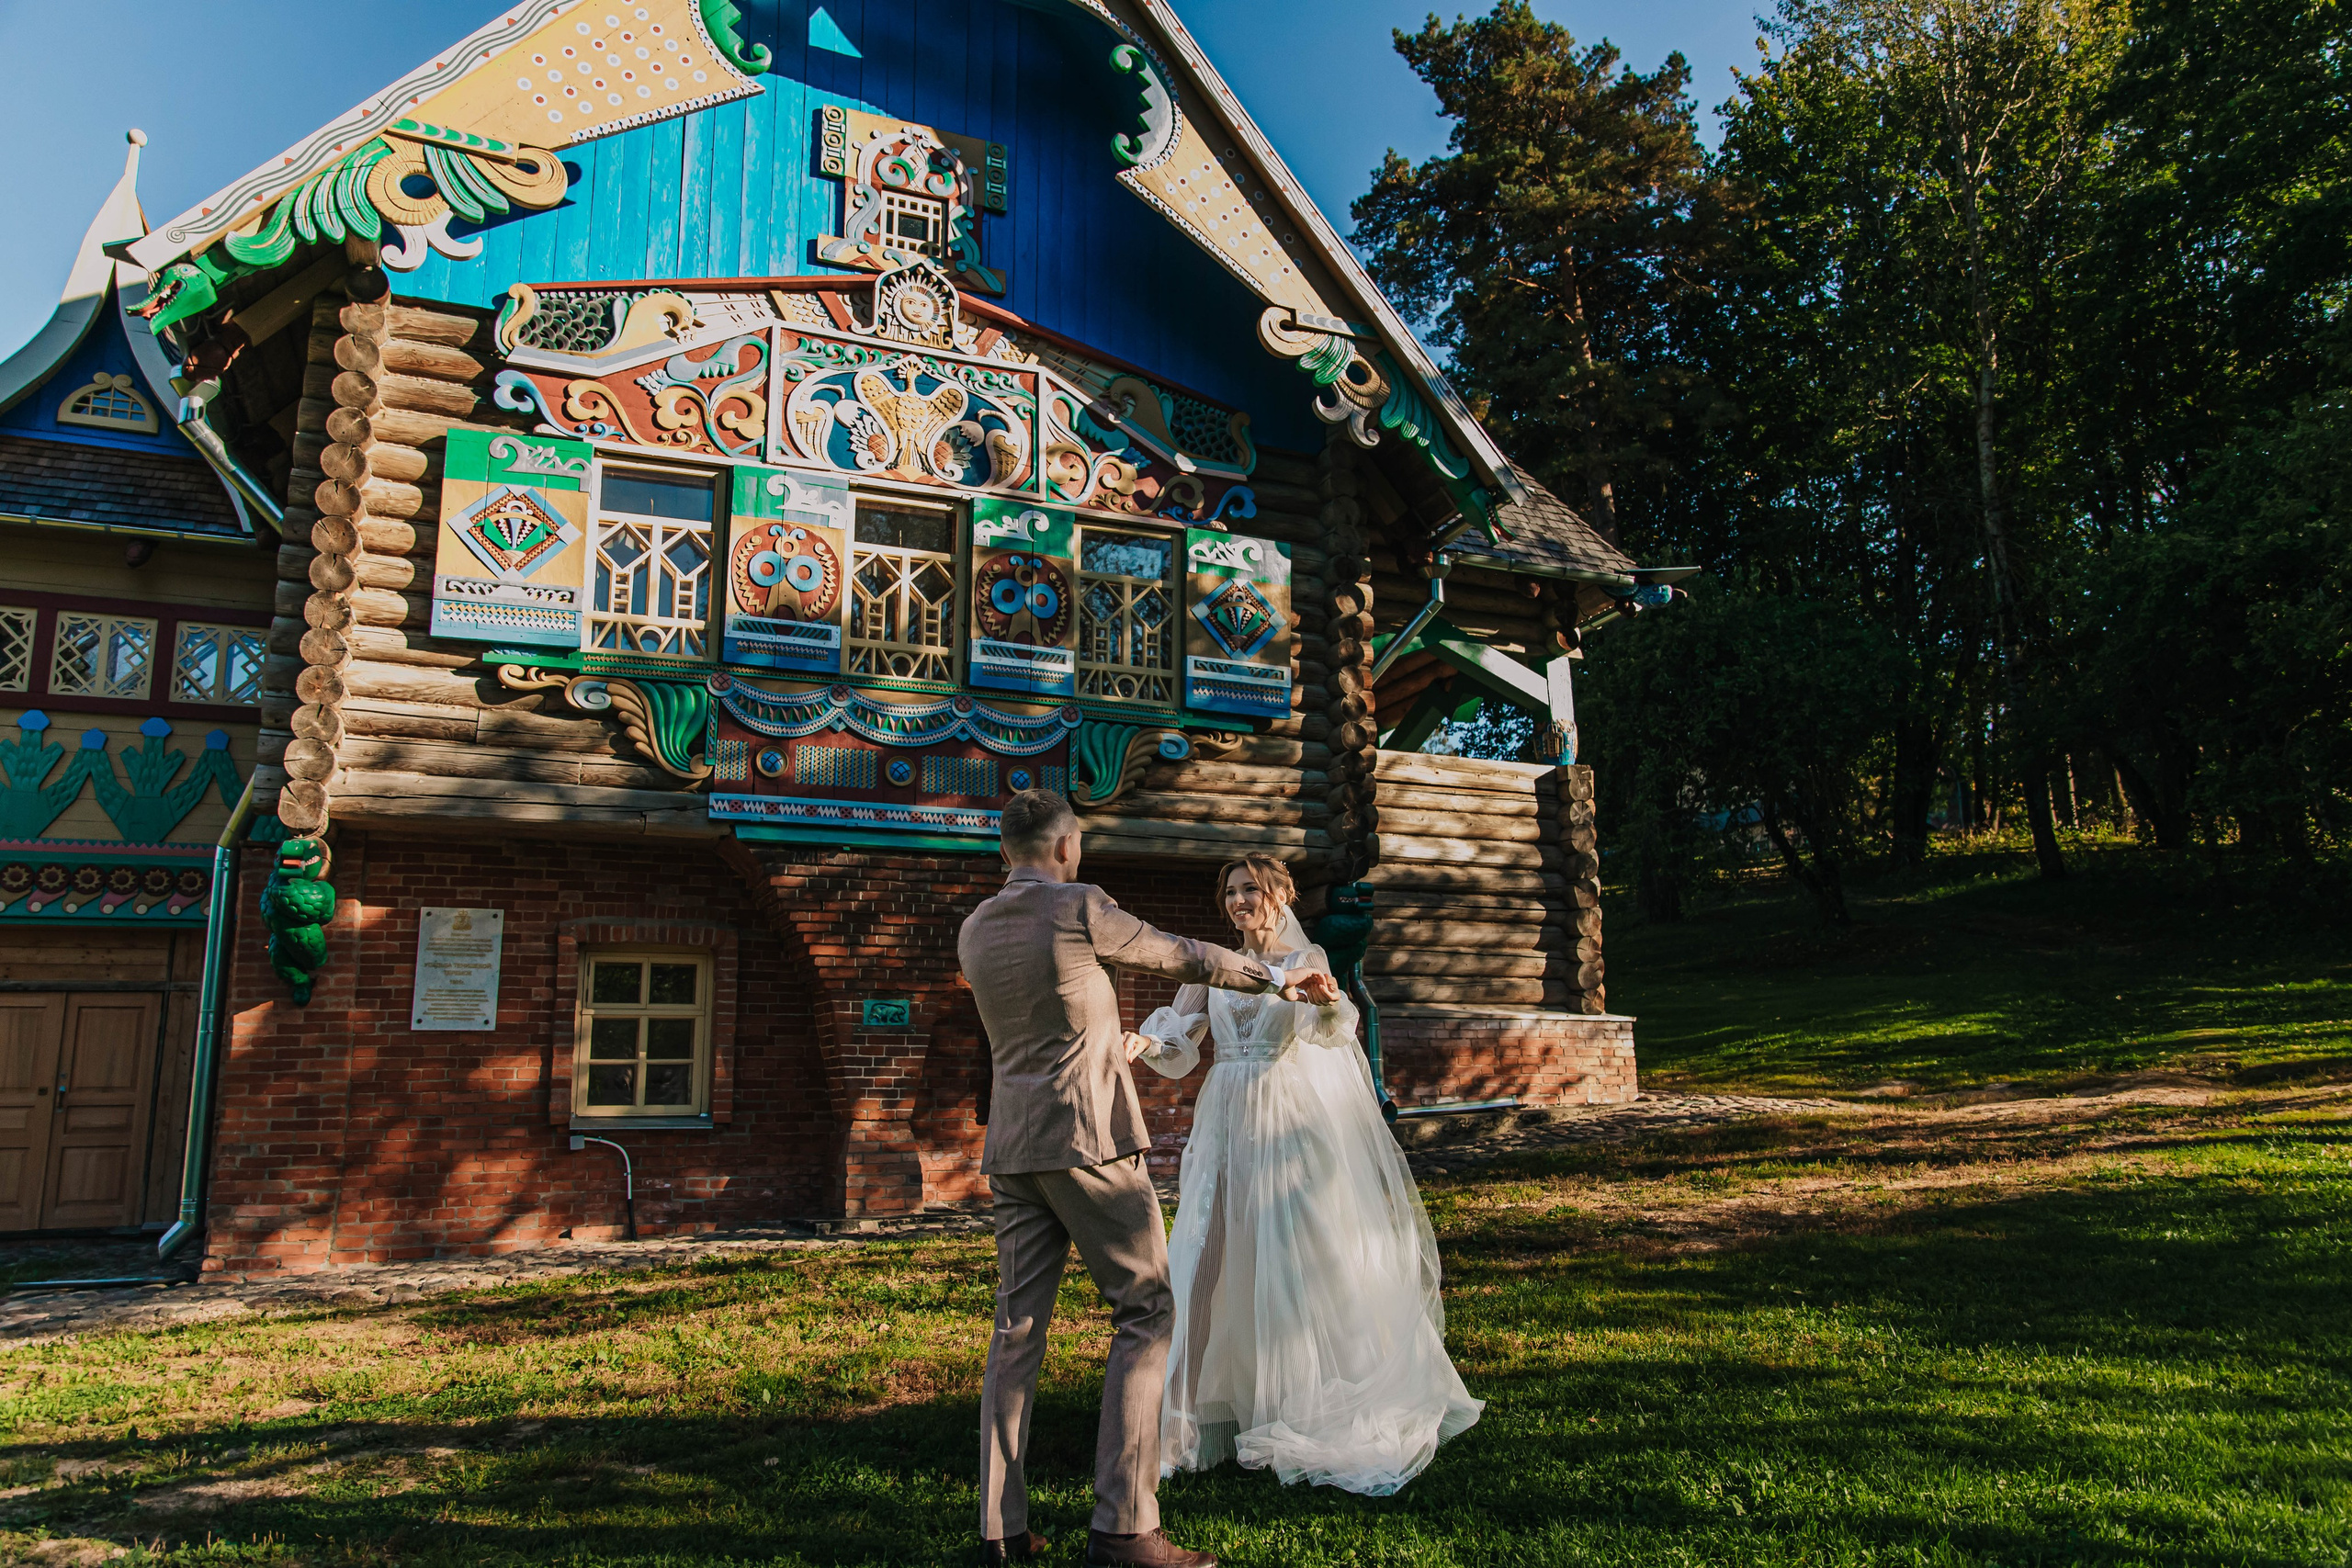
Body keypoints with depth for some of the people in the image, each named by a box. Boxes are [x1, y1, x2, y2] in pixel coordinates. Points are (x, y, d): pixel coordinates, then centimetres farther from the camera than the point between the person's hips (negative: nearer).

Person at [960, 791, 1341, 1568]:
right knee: (1146, 1312, 1)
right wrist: (1280, 980, 16)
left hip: (1013, 1148, 7)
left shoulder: (973, 931, 11)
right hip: (1089, 1138, -7)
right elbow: (1183, 956, 1)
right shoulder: (1080, 908, -9)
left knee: (1018, 1326, 9)